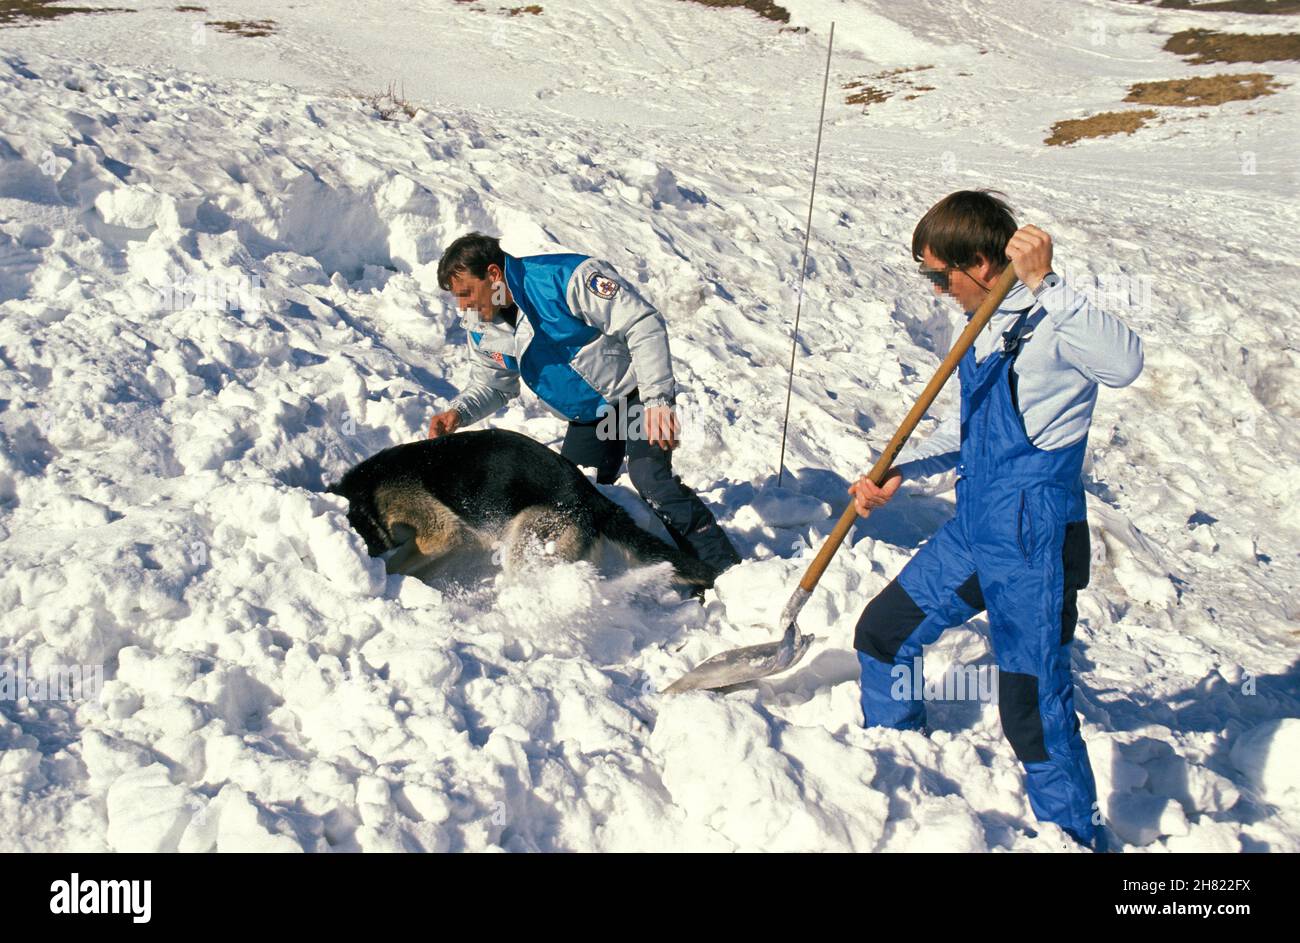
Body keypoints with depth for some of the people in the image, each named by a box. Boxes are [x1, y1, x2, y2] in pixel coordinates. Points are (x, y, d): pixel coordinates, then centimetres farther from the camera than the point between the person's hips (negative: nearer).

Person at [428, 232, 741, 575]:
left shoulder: (564, 277, -28)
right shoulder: (483, 330, -4)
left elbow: (643, 323, -27)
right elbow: (494, 385, 11)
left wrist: (657, 398, -32)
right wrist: (458, 412, -11)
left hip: (634, 392, -8)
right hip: (588, 416, 8)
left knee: (650, 478, -23)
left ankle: (724, 570, -15)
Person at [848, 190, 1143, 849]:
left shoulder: (1052, 320, -16)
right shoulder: (987, 324, 10)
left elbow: (1125, 363, -38)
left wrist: (1043, 285, -40)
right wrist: (898, 472, 9)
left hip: (1034, 546, -9)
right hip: (973, 530, 9)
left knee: (1033, 707, -5)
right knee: (883, 633, 18)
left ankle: (1075, 836, 16)